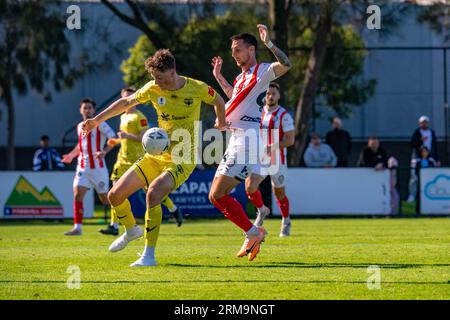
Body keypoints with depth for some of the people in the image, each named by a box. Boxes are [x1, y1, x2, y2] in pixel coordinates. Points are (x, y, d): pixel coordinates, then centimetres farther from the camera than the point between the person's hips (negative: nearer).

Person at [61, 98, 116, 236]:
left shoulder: (100, 124, -6)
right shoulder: (79, 127, 13)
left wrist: (104, 151, -28)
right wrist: (71, 155, 19)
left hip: (98, 167, -5)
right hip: (82, 167, 5)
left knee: (105, 198, 3)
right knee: (78, 194, -12)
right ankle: (77, 227, -13)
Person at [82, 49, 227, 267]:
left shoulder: (197, 89, -11)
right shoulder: (153, 89, -2)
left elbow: (218, 101, 10)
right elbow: (126, 103, 12)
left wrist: (221, 122, 28)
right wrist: (97, 120, 10)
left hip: (182, 160, -5)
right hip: (155, 156, 6)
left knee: (153, 192, -33)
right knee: (115, 195, 1)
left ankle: (149, 255, -25)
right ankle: (131, 230, 35)